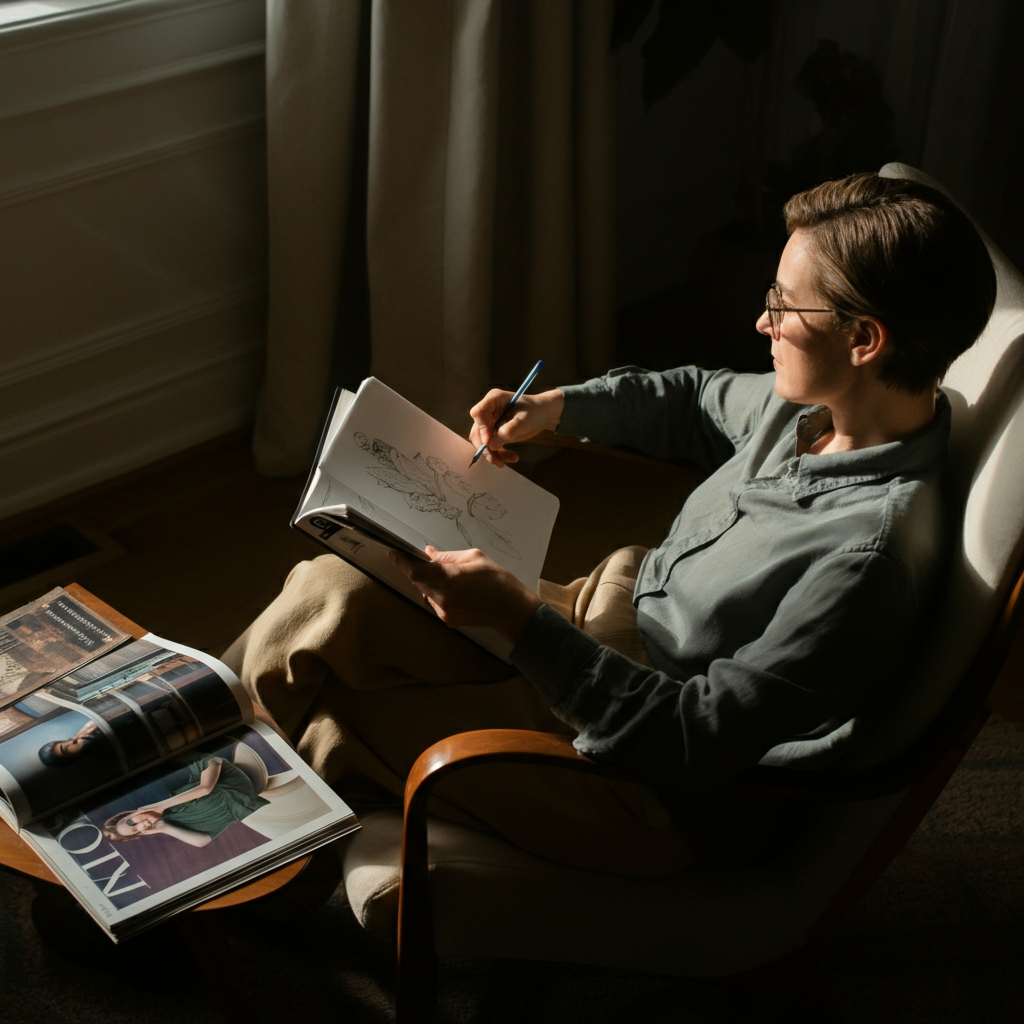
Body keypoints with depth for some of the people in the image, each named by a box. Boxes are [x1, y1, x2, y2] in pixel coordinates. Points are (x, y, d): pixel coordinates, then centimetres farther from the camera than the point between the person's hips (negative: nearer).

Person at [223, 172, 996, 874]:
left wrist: (520, 621, -32)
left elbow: (698, 743, -30)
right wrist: (559, 407, 4)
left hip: (655, 799, -8)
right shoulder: (818, 406, -6)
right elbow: (699, 400, 18)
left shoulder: (873, 548, -32)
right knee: (326, 588, -2)